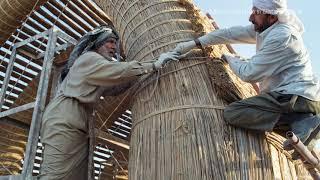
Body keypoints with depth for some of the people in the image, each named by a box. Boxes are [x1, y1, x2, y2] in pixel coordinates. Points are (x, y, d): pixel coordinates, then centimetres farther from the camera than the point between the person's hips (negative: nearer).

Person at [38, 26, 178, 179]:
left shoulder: (95, 66, 30)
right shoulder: (89, 58, -1)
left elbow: (113, 89, 23)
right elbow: (118, 71, -15)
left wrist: (136, 75, 14)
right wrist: (155, 65, -14)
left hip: (75, 127, 9)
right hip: (63, 122, -9)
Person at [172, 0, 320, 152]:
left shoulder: (281, 36, -19)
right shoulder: (266, 27, 9)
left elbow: (249, 74, -17)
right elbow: (232, 33, 12)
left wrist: (230, 59, 3)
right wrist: (194, 43, 13)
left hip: (296, 97, -10)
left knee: (232, 113, -16)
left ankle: (300, 121, -16)